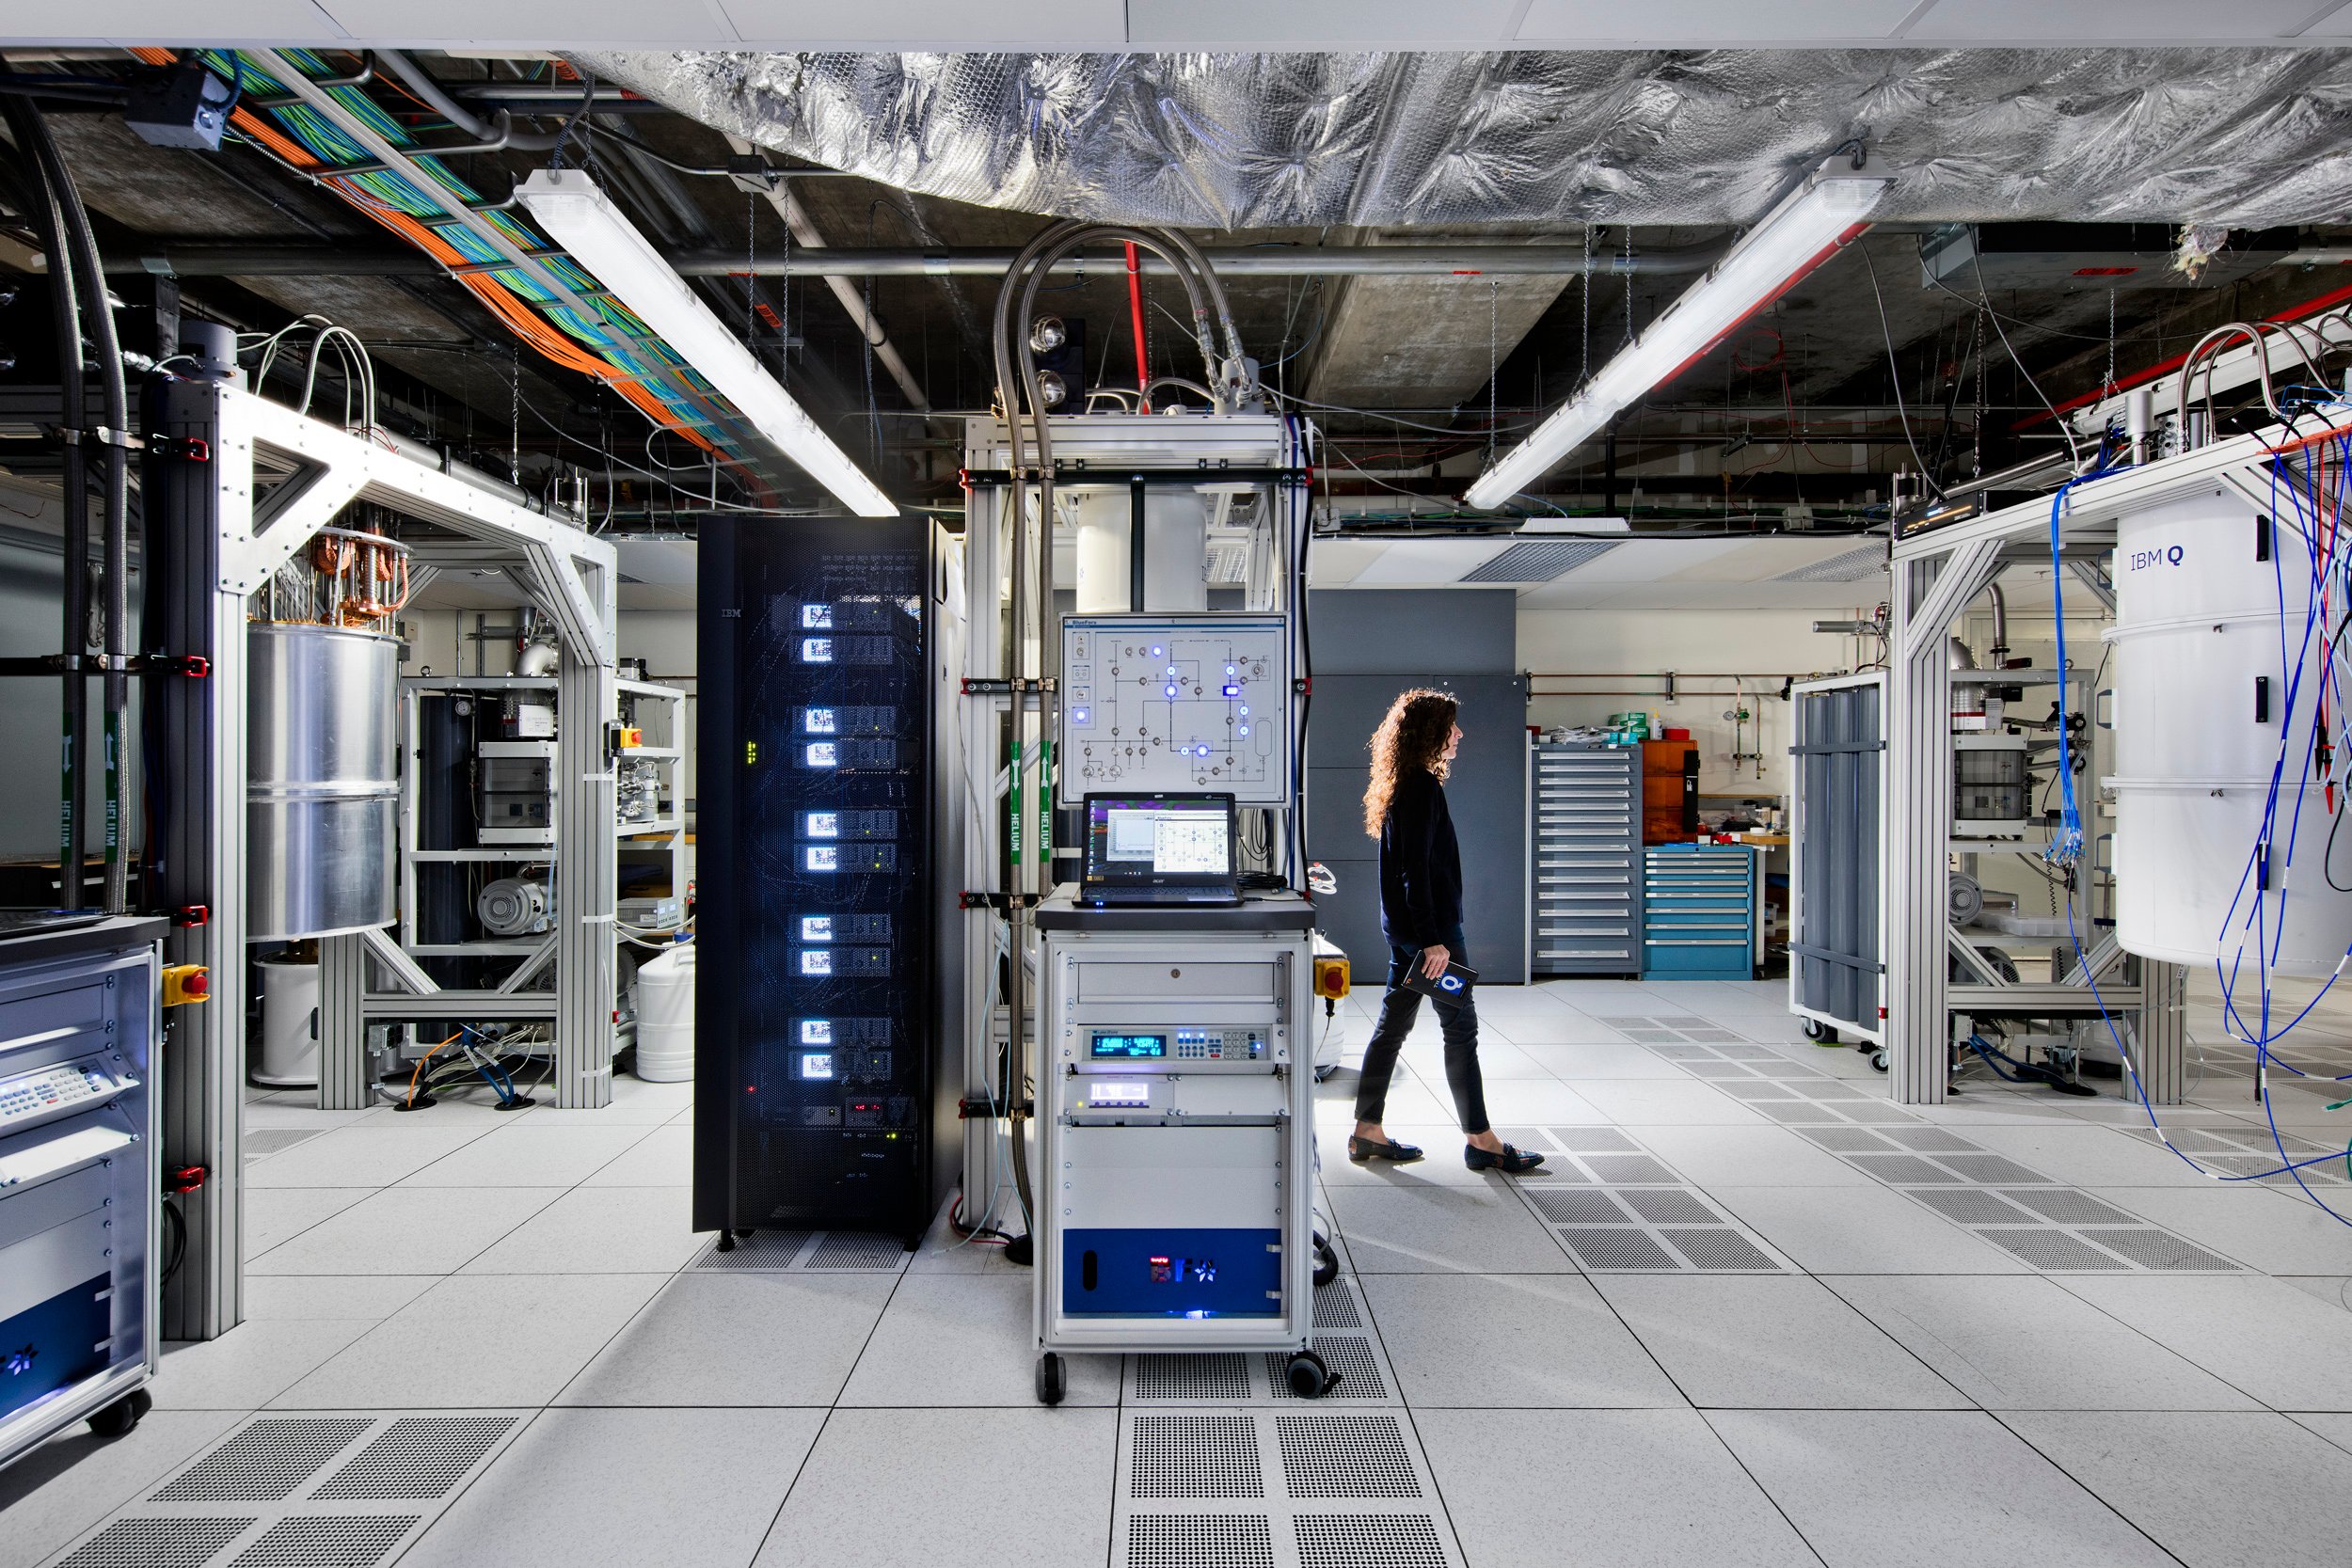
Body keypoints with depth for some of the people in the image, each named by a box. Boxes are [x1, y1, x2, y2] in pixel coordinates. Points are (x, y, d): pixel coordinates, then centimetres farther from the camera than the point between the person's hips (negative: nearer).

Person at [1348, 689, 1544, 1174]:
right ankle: (1480, 1140, 9)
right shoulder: (1423, 787, -16)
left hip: (1404, 928, 10)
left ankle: (1368, 1132, 17)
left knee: (1393, 1024, 11)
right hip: (1429, 928, -10)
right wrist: (1433, 939, -22)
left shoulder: (1403, 785, 14)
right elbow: (1417, 869, -21)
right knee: (1461, 1027, -1)